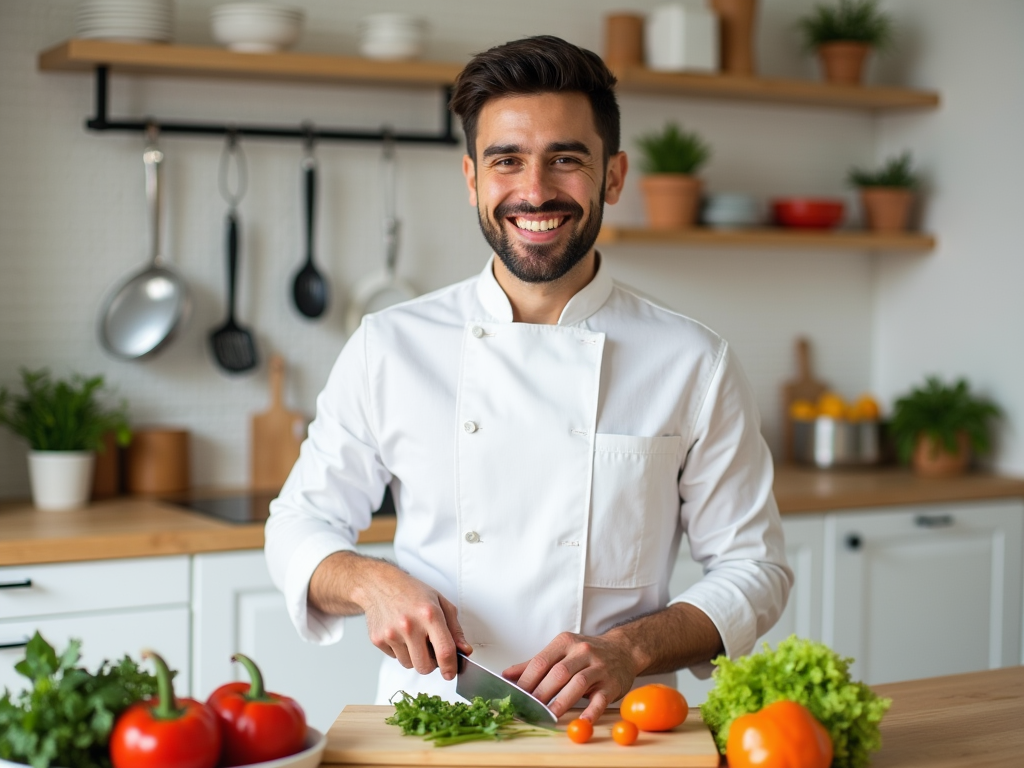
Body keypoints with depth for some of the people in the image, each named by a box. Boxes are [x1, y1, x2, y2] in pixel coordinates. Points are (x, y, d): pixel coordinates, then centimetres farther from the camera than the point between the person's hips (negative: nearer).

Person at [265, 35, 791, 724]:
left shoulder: (694, 364, 2)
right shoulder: (389, 348, 4)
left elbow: (754, 568, 7)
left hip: (610, 736, 0)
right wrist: (371, 582, -9)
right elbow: (301, 524, 12)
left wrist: (631, 650, -9)